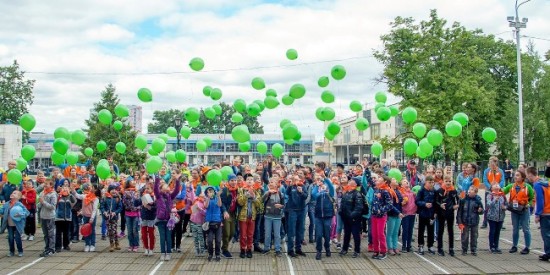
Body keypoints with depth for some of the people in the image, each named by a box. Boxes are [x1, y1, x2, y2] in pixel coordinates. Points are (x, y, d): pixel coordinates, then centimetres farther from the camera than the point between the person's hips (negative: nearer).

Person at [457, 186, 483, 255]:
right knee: (464, 237, 7)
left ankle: (474, 250, 25)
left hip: (474, 222, 1)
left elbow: (481, 211, 5)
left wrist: (480, 210, -19)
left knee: (474, 237, 12)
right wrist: (459, 222, -7)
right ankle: (464, 250, 20)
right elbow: (459, 211, -4)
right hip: (465, 222, -1)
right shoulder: (464, 200, -8)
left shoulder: (478, 200, -6)